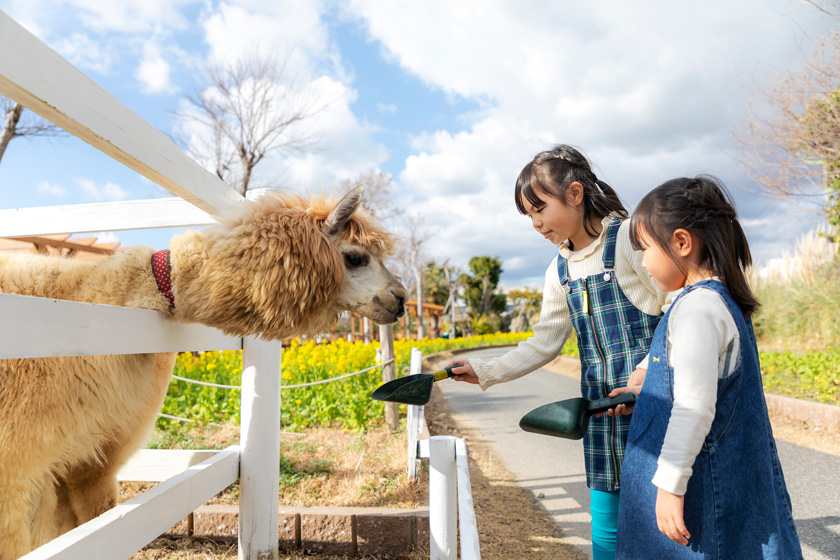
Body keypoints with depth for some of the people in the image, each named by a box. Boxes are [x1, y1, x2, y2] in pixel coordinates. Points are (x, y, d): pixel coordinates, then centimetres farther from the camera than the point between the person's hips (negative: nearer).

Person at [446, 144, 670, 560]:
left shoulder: (629, 237, -9)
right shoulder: (560, 271, 10)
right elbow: (544, 344, 12)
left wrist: (646, 372, -16)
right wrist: (485, 372, 6)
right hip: (601, 402, 6)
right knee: (606, 527, 11)